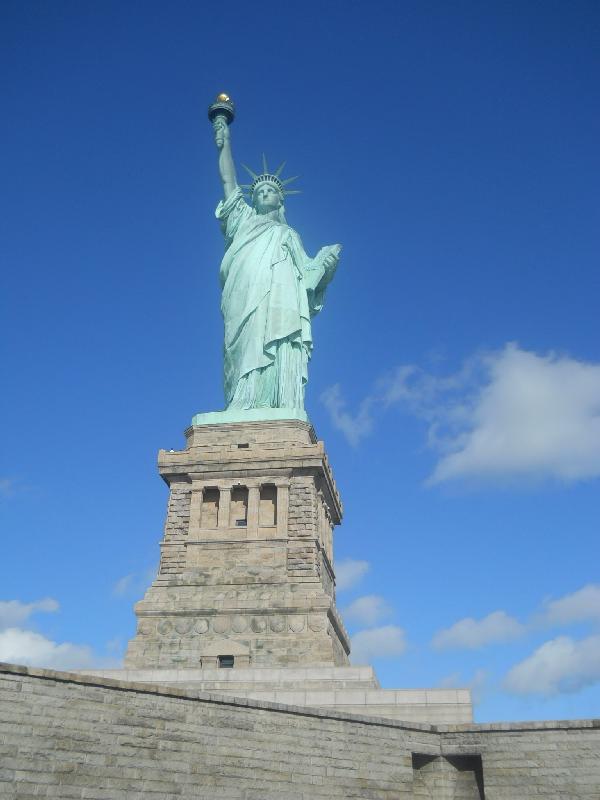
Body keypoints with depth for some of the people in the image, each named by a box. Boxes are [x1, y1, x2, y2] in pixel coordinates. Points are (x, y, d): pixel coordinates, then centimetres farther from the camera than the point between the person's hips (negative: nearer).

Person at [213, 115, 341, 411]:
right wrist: (225, 144, 16)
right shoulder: (244, 221, 30)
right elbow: (229, 182, 22)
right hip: (245, 306, -1)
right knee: (249, 368, -20)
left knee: (278, 367, -17)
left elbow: (306, 270, 20)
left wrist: (326, 263, 1)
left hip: (278, 306, 1)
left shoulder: (288, 234, 32)